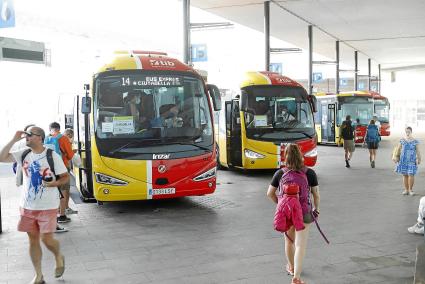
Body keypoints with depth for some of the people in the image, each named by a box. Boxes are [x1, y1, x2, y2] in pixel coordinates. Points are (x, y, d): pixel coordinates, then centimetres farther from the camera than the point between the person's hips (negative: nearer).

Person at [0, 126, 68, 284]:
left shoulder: (52, 156, -10)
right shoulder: (24, 154, 2)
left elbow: (66, 177, -4)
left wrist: (53, 183, -23)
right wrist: (14, 140, -9)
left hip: (47, 206, -4)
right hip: (27, 206, 4)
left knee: (46, 239, -5)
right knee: (33, 239, 10)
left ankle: (59, 257, 29)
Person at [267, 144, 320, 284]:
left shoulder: (280, 173, -6)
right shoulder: (310, 173, -8)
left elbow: (270, 193, 0)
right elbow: (316, 194, -4)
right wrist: (316, 209, 12)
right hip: (303, 213, -2)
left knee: (289, 241, 22)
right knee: (300, 245, 2)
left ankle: (291, 267, 43)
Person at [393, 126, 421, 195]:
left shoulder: (415, 141, -1)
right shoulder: (402, 140, 3)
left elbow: (417, 151, 1)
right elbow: (399, 149, 7)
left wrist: (419, 159, -6)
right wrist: (395, 157, -2)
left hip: (412, 161, -2)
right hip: (403, 160, 2)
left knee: (411, 175, -7)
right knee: (405, 175, 5)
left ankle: (410, 190, 9)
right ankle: (406, 190, 15)